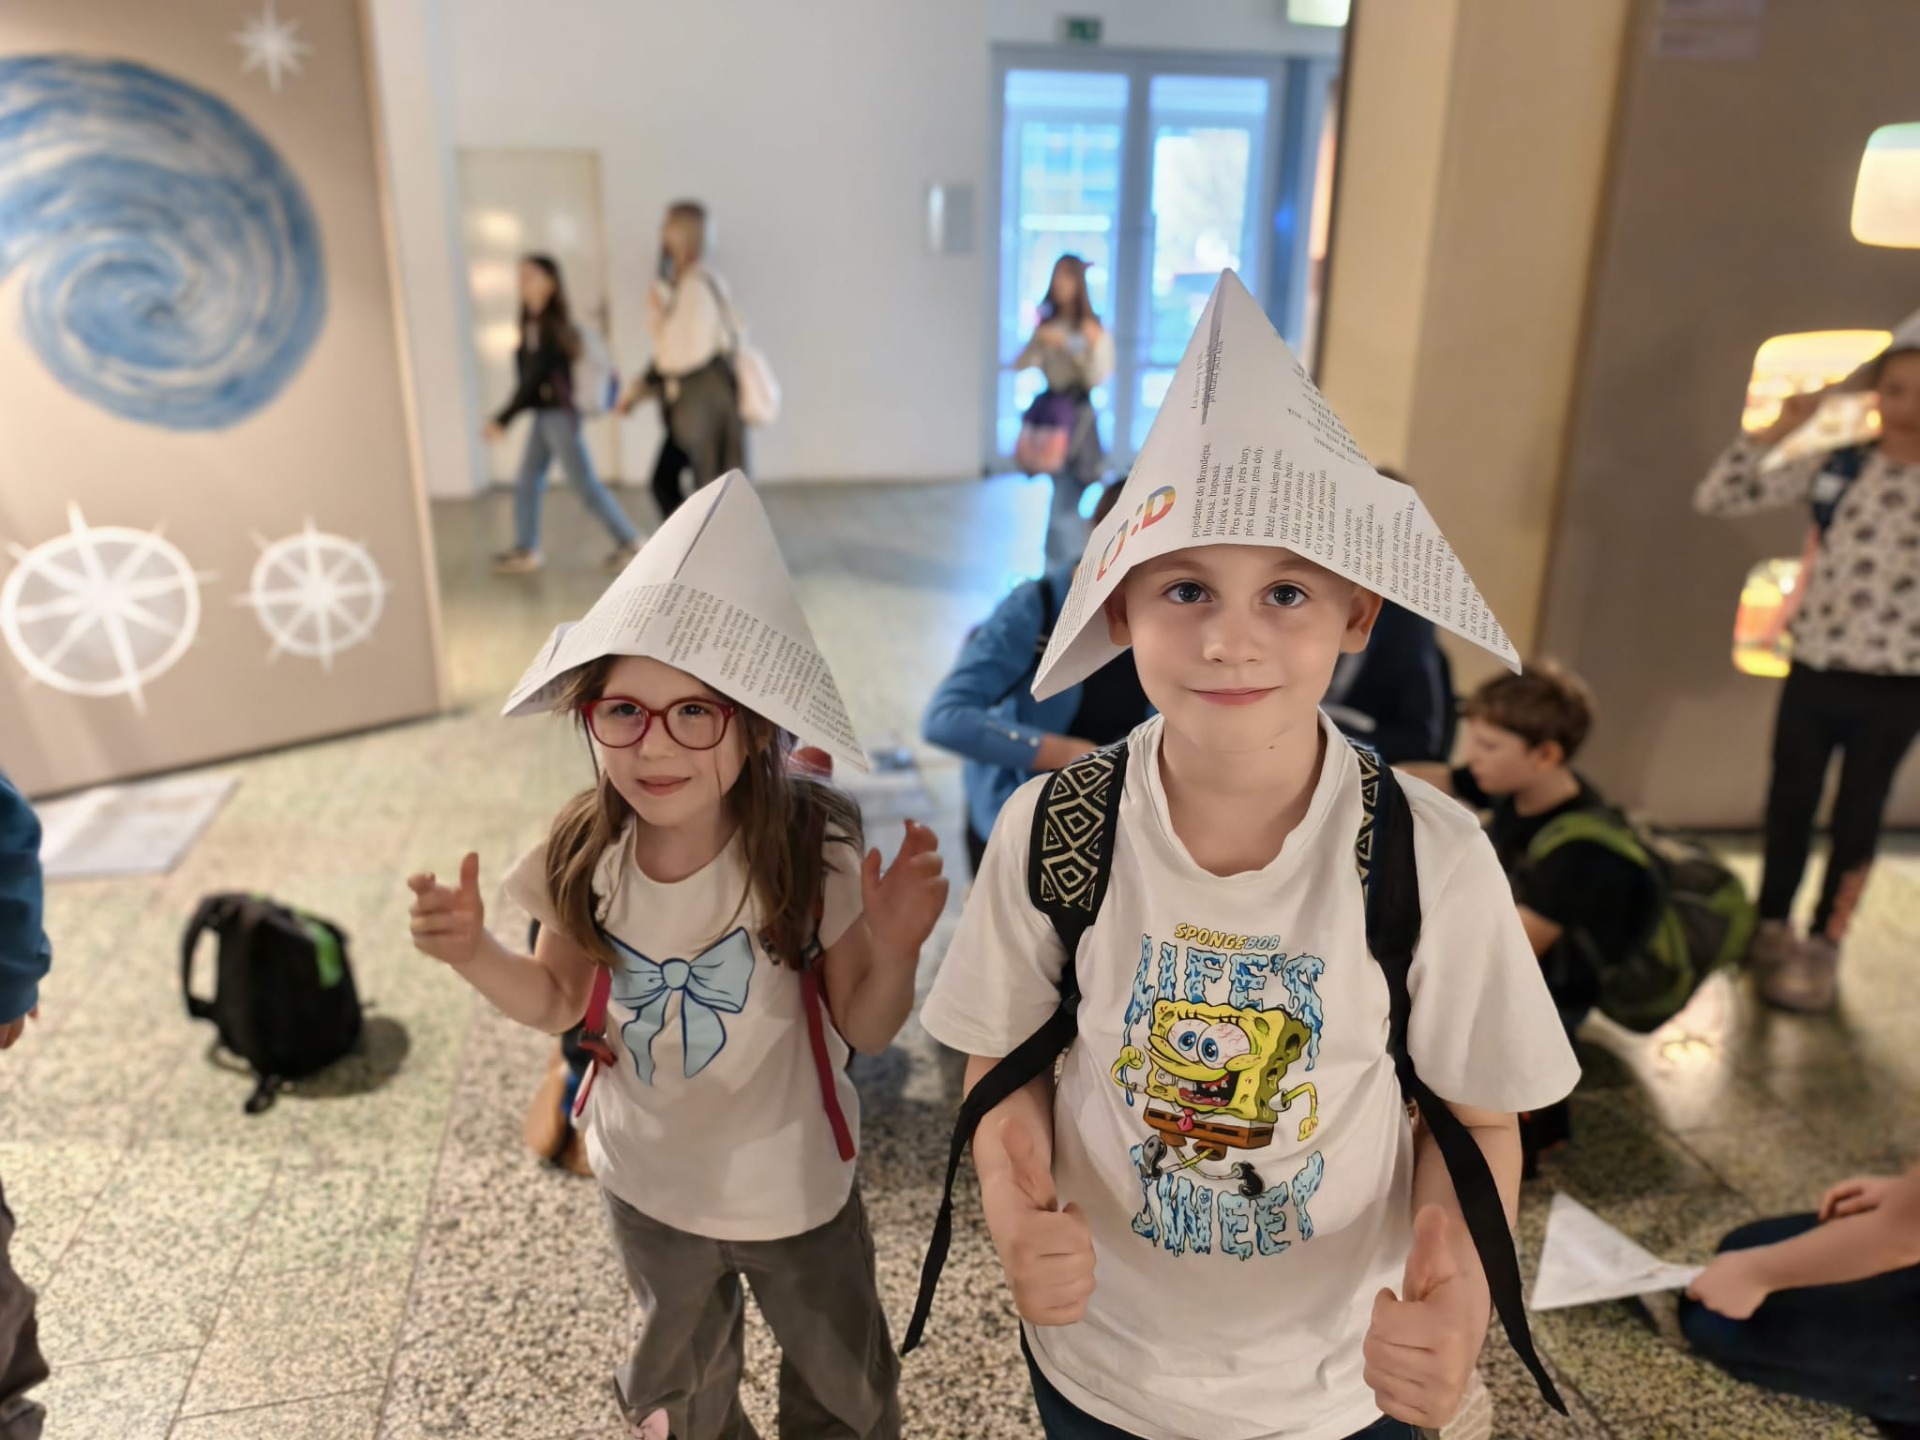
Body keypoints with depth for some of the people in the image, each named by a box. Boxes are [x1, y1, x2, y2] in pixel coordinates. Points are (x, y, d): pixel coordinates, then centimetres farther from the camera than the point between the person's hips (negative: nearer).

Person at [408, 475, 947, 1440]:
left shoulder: (811, 854, -29)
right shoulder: (584, 856, -20)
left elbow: (866, 1033, -17)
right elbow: (556, 999, -1)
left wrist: (895, 950, -37)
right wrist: (473, 954, -20)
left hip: (794, 1190, -2)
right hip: (648, 1186, 3)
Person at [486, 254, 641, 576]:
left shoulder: (553, 326, -14)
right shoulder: (531, 323, 10)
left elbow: (535, 377, -18)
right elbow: (527, 376, 11)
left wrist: (503, 419, -18)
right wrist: (505, 417, 9)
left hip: (560, 413, -9)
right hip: (542, 414, 9)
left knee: (586, 484, -3)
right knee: (526, 481, 9)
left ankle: (630, 542, 6)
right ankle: (526, 551, 16)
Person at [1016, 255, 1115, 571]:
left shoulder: (1095, 329, -5)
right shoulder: (1047, 325, 8)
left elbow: (1096, 379, -12)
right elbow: (1019, 367, 0)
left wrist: (1093, 346, -27)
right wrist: (1038, 342, -16)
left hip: (1078, 418, -5)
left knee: (1064, 504, -10)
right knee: (1067, 503, 13)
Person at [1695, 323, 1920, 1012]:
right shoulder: (1835, 467, -2)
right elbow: (1716, 497, -5)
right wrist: (1776, 431, -13)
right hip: (1812, 670, 2)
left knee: (1857, 816, 10)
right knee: (1789, 805, 13)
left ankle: (1824, 945, 26)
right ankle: (1769, 928, 32)